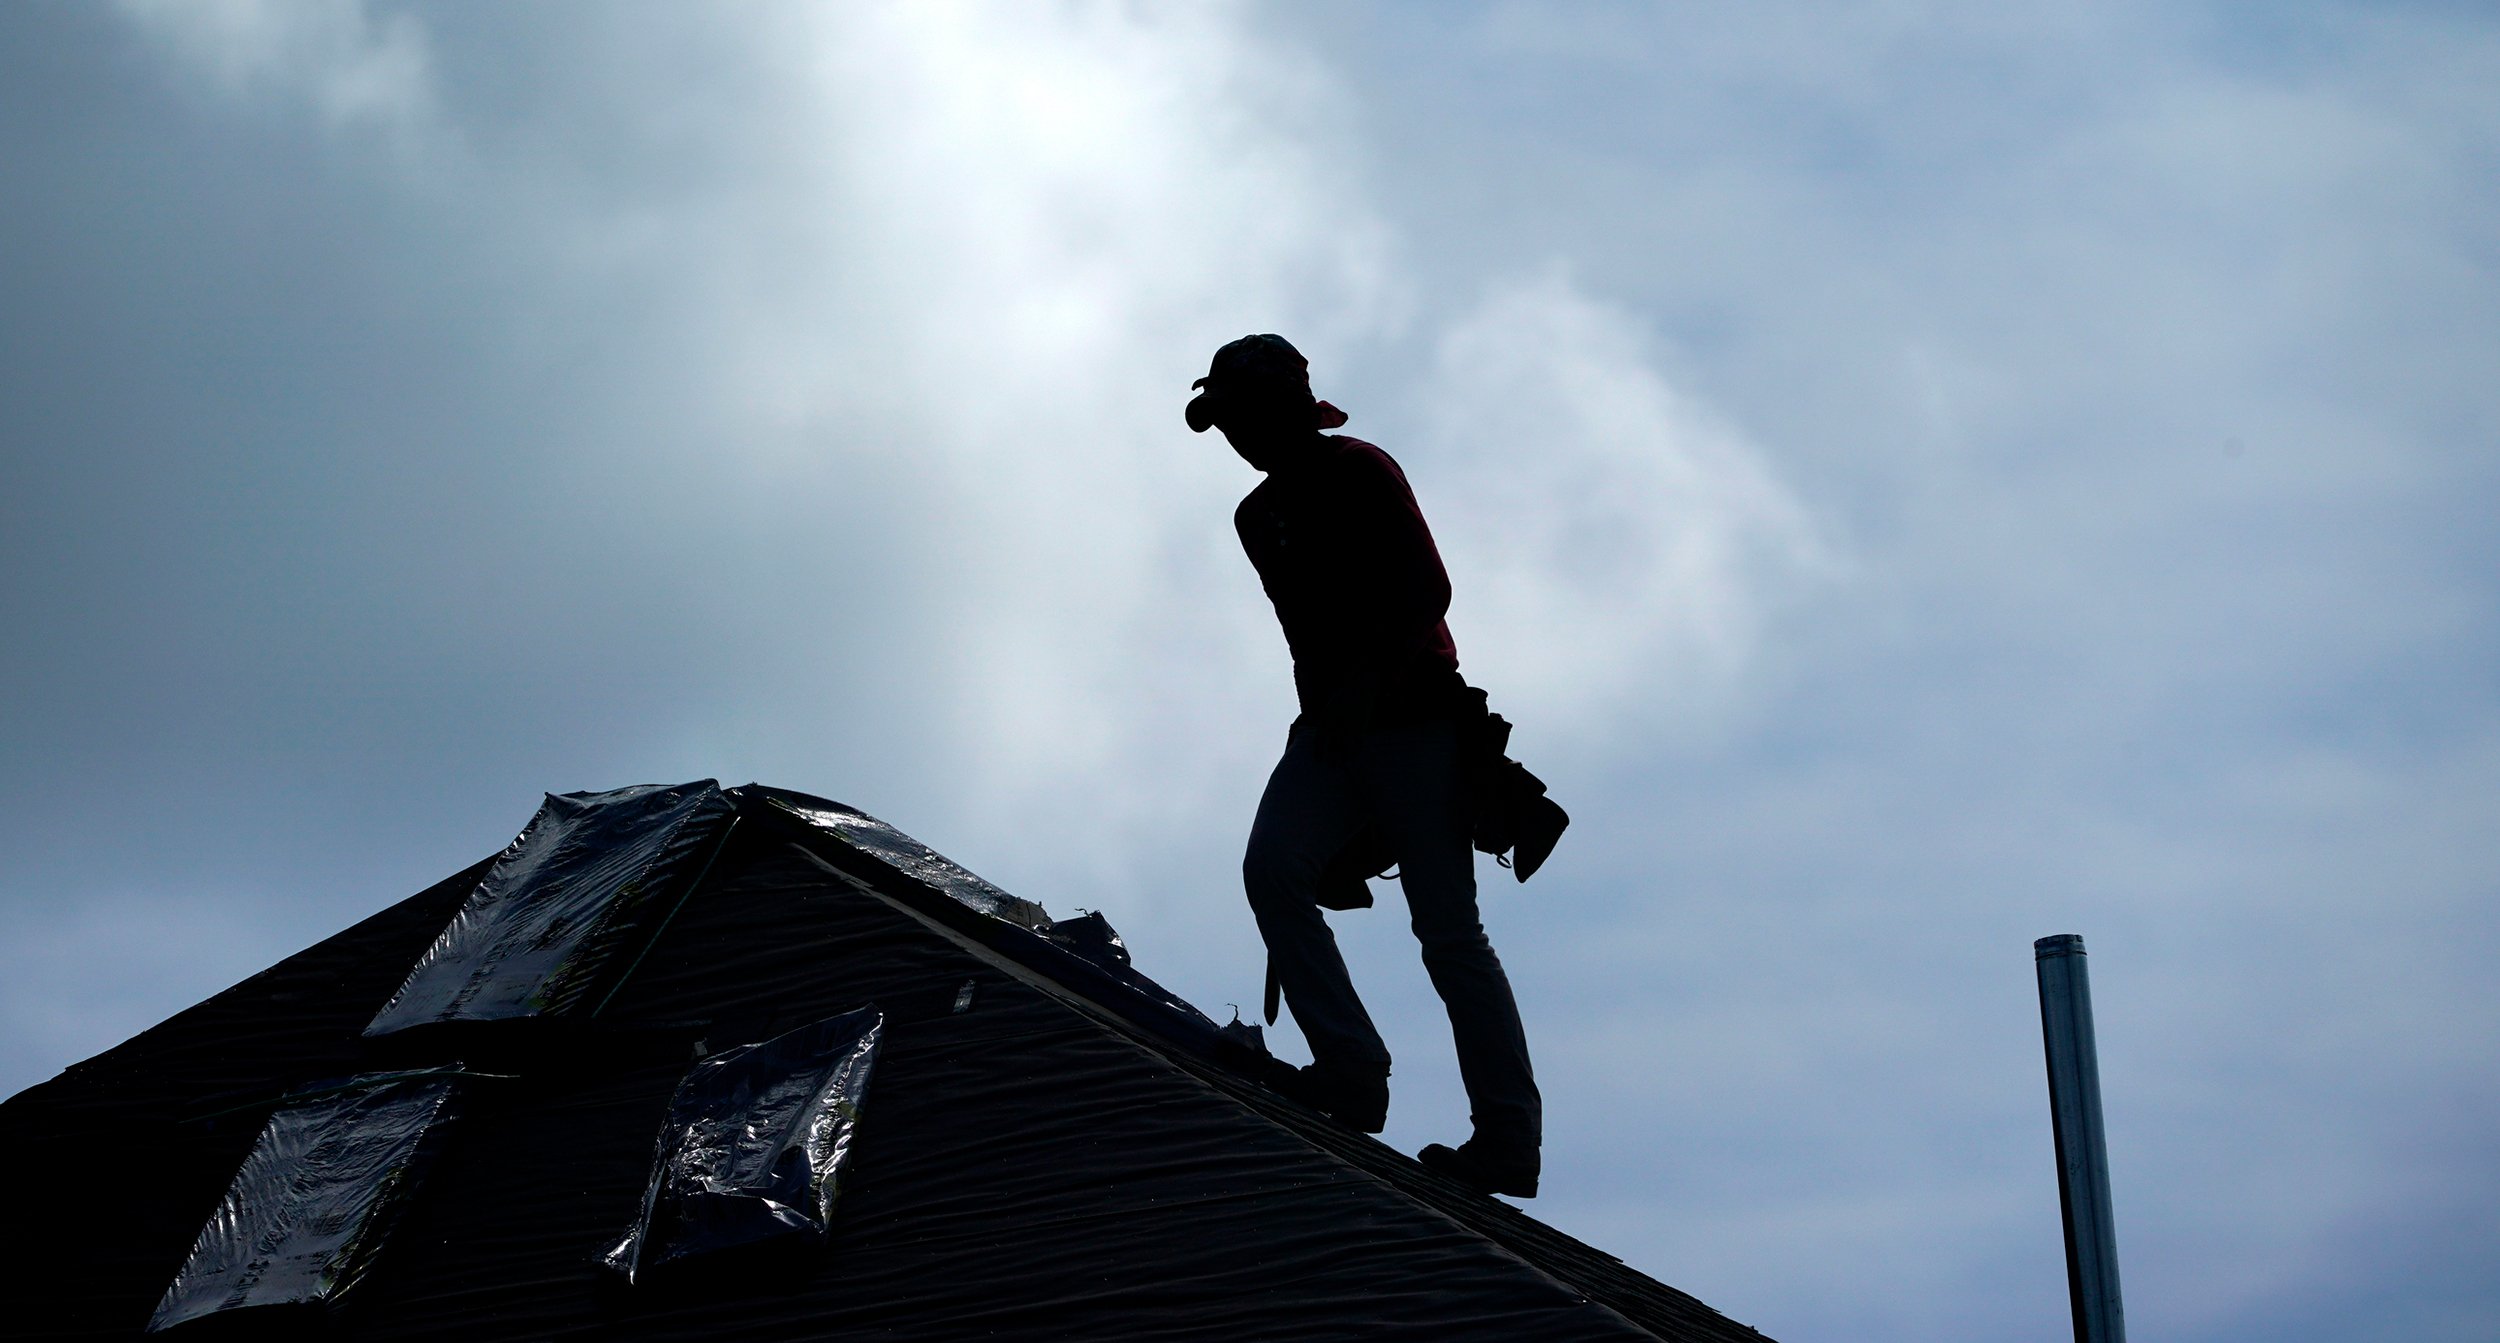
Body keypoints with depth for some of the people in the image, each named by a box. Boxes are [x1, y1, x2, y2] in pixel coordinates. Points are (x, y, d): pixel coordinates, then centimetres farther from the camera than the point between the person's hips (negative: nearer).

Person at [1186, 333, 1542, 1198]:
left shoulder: (1361, 472, -3)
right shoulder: (1256, 517, 18)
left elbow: (1428, 590, -12)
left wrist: (1364, 687, -22)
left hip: (1414, 717, -7)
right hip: (1330, 730, 7)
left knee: (1447, 928, -10)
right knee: (1272, 870, -18)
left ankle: (1509, 1137, -10)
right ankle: (1351, 1074, -19)